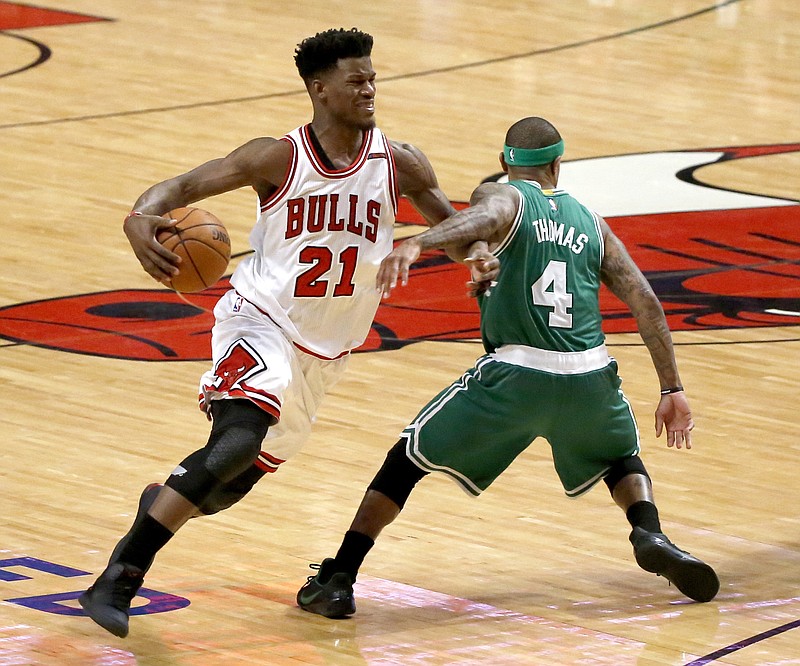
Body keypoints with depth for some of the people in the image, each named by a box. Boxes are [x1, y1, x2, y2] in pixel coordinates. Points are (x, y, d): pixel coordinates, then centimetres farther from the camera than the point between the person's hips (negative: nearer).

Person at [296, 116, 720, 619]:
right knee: (622, 460, 34)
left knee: (408, 460, 13)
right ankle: (651, 536, 4)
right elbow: (646, 302, 13)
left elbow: (485, 217, -18)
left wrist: (416, 244, -35)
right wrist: (672, 390, 17)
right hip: (589, 378, 3)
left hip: (515, 374, -3)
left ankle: (336, 581, 4)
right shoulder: (590, 221, 21)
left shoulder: (502, 197, 9)